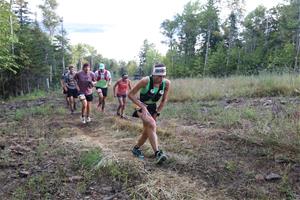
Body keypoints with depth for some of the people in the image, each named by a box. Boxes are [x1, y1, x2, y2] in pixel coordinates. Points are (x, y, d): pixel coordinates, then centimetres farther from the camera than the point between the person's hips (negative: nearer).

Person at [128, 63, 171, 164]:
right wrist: (142, 106, -24)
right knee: (152, 124, -29)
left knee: (147, 132, 9)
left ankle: (136, 148, 34)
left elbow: (164, 100, 2)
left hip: (153, 108, 5)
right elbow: (130, 94, -19)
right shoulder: (145, 81, -25)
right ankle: (157, 153, -29)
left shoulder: (166, 83, -13)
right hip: (142, 107, -5)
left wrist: (157, 113, -2)